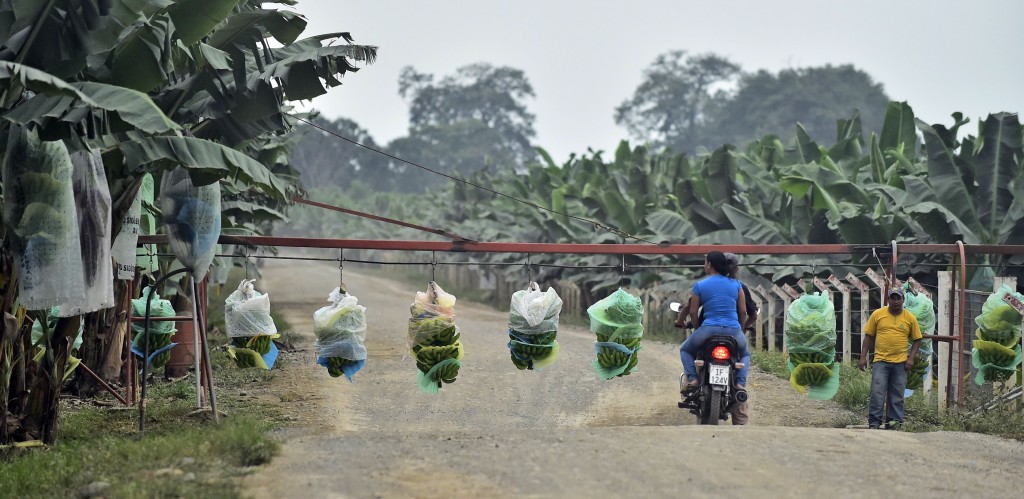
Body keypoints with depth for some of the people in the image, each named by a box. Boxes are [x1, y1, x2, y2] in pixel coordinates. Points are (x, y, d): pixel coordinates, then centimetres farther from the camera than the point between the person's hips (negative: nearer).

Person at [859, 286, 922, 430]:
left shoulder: (910, 318, 5)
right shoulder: (877, 314, 3)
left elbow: (917, 340, 10)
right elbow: (868, 336, 6)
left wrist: (911, 358, -2)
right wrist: (863, 357, 1)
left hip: (900, 363, 1)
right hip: (880, 361, -1)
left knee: (897, 396, 5)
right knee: (877, 393, -7)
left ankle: (894, 423, 11)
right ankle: (874, 423, -3)